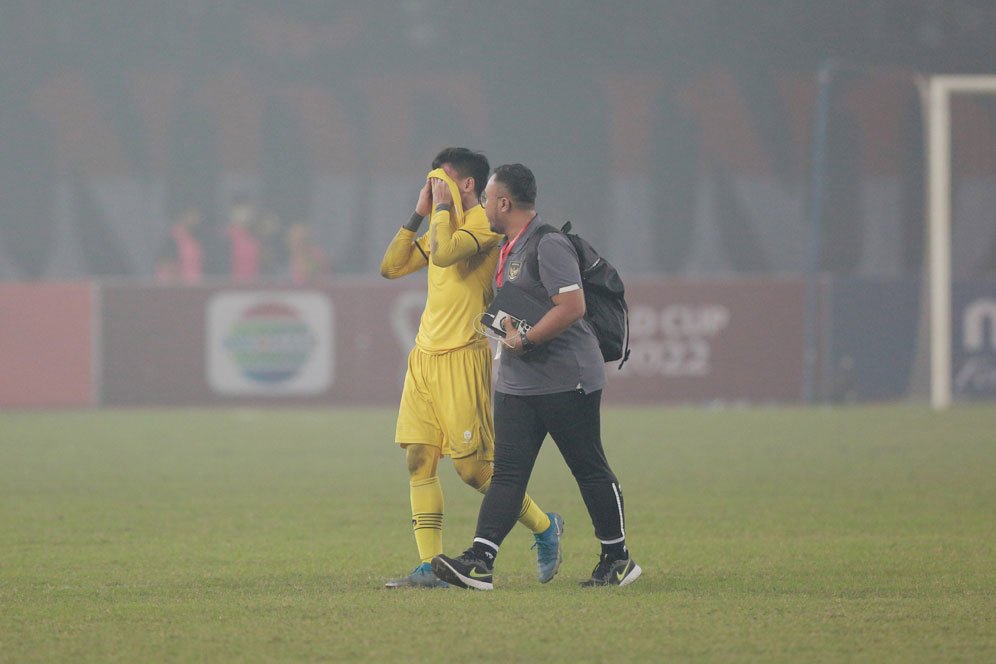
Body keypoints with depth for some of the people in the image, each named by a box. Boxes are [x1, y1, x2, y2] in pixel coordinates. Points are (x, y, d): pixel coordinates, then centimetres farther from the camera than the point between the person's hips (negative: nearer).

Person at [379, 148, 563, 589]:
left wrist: (444, 206, -12)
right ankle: (430, 566, -1)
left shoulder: (483, 223, -9)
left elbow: (443, 253, -26)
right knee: (418, 459, -1)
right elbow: (391, 266, 16)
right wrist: (418, 214, 10)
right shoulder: (444, 226, 18)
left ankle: (544, 527, 16)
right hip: (424, 356, 8)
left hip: (461, 357, -8)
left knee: (473, 467, -5)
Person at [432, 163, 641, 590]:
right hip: (517, 380, 9)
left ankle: (618, 558, 14)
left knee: (590, 469, 2)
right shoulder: (508, 246, 15)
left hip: (567, 379, -9)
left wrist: (524, 340, -19)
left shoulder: (547, 245, -16)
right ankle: (480, 562, -11)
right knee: (507, 470, -2)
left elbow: (572, 306, -25)